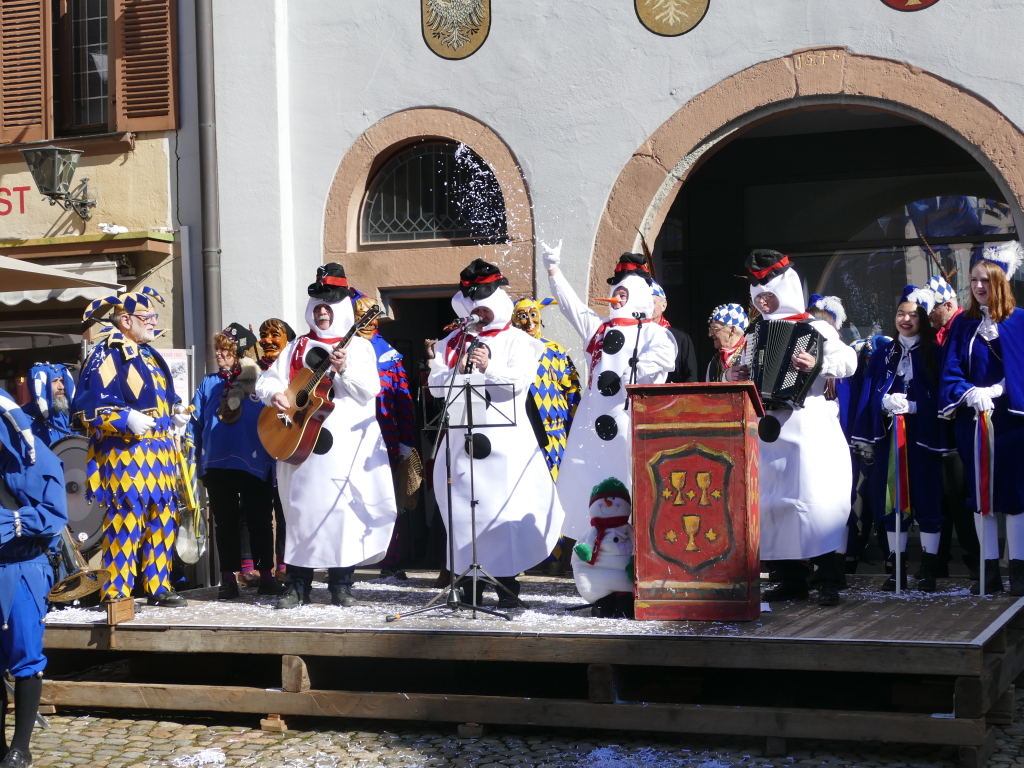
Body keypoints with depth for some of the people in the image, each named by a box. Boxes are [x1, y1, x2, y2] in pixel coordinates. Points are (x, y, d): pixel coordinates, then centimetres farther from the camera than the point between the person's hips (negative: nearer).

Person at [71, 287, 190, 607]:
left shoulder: (149, 354, 20)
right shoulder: (107, 354, -9)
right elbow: (87, 407, -16)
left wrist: (176, 415, 13)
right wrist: (126, 419, -24)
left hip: (159, 453, 9)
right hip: (126, 453, -9)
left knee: (163, 520, 10)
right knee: (126, 521, -10)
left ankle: (158, 587, 18)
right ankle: (116, 592, -5)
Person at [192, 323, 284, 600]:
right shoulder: (209, 384, 11)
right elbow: (196, 423, 12)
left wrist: (275, 460, -3)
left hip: (255, 464, -3)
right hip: (217, 464, 3)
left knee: (260, 521, 3)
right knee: (225, 522, 6)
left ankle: (266, 576, 10)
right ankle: (228, 578, 11)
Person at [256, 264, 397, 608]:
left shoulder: (359, 347, 7)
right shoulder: (298, 347, 15)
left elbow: (370, 391, -5)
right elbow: (267, 379, 12)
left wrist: (345, 370, -20)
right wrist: (274, 394, -10)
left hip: (346, 442, -2)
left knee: (345, 509, -3)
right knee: (301, 507, 2)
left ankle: (341, 585, 6)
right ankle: (298, 585, 9)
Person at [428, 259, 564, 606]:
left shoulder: (517, 340, 5)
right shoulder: (453, 341, 14)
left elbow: (521, 380, -10)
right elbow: (435, 384, 5)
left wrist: (489, 367, -23)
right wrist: (458, 371, -13)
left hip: (505, 438, -3)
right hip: (462, 436, 3)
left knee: (505, 508, -7)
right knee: (462, 510, 3)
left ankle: (507, 582, -2)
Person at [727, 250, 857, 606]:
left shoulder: (815, 329, 0)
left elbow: (848, 361, -13)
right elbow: (747, 377, 27)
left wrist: (818, 364, -30)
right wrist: (735, 378, 5)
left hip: (809, 430, -6)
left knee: (815, 500, -12)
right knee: (772, 502, 6)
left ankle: (828, 581, -6)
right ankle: (791, 579, 14)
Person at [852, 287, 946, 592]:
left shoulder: (933, 354, 4)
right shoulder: (883, 353, 13)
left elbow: (939, 396, -3)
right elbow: (870, 395, 7)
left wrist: (910, 405, -18)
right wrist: (865, 437, -3)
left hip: (922, 436, -3)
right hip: (888, 436, 3)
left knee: (925, 498, -2)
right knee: (892, 499, 3)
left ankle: (928, 570, 4)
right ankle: (897, 569, 9)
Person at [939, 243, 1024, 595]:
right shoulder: (964, 326, 9)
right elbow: (950, 372, 1)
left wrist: (996, 390, -18)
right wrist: (969, 393, -18)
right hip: (972, 420, 3)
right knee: (979, 493, 4)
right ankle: (990, 570, 10)